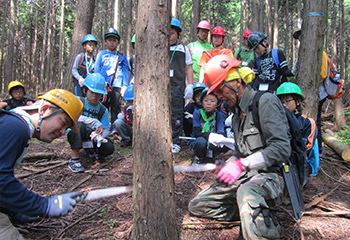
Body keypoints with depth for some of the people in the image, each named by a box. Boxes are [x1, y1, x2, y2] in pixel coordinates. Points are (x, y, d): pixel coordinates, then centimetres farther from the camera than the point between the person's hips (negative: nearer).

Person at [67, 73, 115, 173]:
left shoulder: (103, 110, -3)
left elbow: (106, 129, -6)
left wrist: (99, 135, -31)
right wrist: (95, 122, -38)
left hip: (91, 138, 3)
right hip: (75, 135, -3)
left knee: (109, 148, -22)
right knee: (79, 125, -37)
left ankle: (90, 149, 14)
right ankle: (74, 159, -29)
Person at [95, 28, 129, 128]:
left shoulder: (122, 56, 14)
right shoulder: (101, 54, 13)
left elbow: (125, 72, 8)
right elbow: (97, 71, 9)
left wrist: (125, 86, -1)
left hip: (117, 87, 0)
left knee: (116, 108, 0)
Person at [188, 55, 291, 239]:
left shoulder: (265, 102, -9)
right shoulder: (238, 112, 19)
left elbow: (282, 148, -18)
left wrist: (241, 164, -21)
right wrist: (228, 165, 1)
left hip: (268, 175, -9)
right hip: (244, 176, 9)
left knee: (247, 192, -43)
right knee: (196, 206, -1)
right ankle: (256, 213, -3)